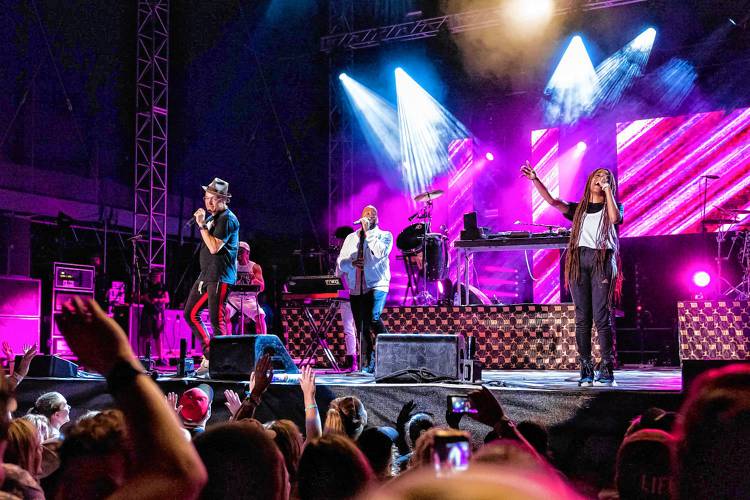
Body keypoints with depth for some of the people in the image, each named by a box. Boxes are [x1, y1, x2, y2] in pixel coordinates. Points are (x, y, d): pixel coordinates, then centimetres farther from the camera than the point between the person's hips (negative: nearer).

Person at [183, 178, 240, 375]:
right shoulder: (211, 217, 19)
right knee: (190, 313, 11)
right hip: (206, 274, 10)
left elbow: (214, 247, -21)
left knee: (216, 320, -9)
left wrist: (202, 225, -16)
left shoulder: (227, 219, -11)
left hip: (220, 276, -10)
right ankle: (209, 355, 17)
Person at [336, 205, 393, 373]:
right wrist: (351, 262, -10)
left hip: (377, 286, -4)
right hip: (356, 289, 5)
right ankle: (367, 365, 13)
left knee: (373, 318, -26)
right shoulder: (351, 238, 17)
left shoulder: (384, 235, 6)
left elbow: (381, 252, -16)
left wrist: (368, 232, -12)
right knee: (361, 328, 5)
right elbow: (340, 261, 11)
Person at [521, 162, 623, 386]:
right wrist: (535, 179, -5)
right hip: (578, 260, 3)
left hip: (602, 261, -2)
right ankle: (586, 369, 1)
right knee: (582, 318, -1)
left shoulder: (612, 207, 14)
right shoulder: (578, 209, 20)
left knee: (601, 317, -8)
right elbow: (552, 201, 6)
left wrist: (607, 191, -3)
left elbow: (615, 218, -10)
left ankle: (607, 369, -5)